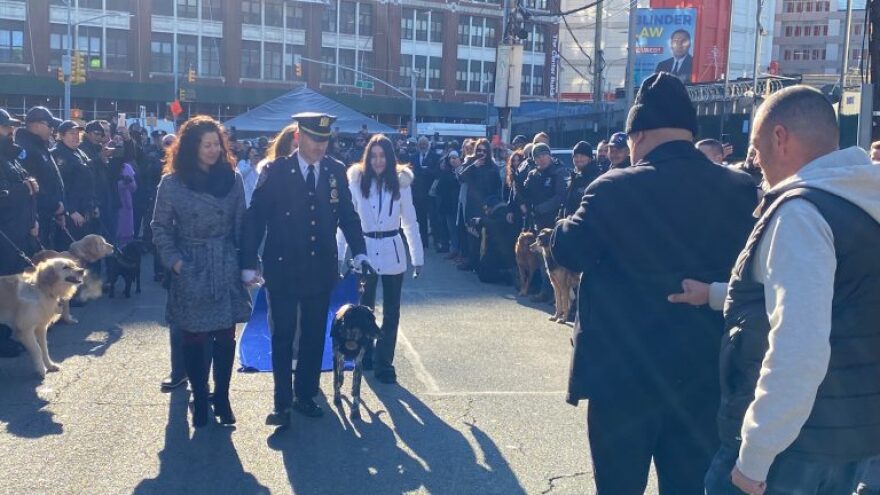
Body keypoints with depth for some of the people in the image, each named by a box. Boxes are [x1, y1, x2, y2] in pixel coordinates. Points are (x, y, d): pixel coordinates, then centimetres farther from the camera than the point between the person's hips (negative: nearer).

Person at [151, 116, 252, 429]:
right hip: (191, 272, -1)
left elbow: (241, 224, 3)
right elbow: (160, 227, 3)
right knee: (195, 338, 6)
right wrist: (174, 260, -8)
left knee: (226, 336, 5)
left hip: (226, 270, 1)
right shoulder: (172, 182, -4)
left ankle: (222, 398, 20)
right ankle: (199, 400, 21)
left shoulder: (232, 178, 1)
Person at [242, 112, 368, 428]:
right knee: (282, 337, 5)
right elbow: (255, 218, -6)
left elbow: (348, 215, 7)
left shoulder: (336, 171, 2)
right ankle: (282, 402, 17)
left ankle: (306, 395, 27)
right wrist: (249, 264, -9)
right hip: (282, 270, -3)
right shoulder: (275, 171, -8)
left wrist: (359, 251, -6)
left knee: (314, 336, 12)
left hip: (321, 269, 3)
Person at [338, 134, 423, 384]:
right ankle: (365, 356, 34)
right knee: (365, 308, 16)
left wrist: (418, 257, -1)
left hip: (392, 253, 1)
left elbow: (410, 221, 1)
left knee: (391, 311, 6)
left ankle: (384, 363, 16)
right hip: (365, 251, 0)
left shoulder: (401, 182, -3)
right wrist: (339, 254, -9)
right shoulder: (357, 181, -6)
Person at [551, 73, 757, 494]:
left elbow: (567, 251, -4)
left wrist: (569, 222, 14)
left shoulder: (615, 189, -14)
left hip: (624, 370, -3)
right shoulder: (741, 190, -3)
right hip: (704, 373, 4)